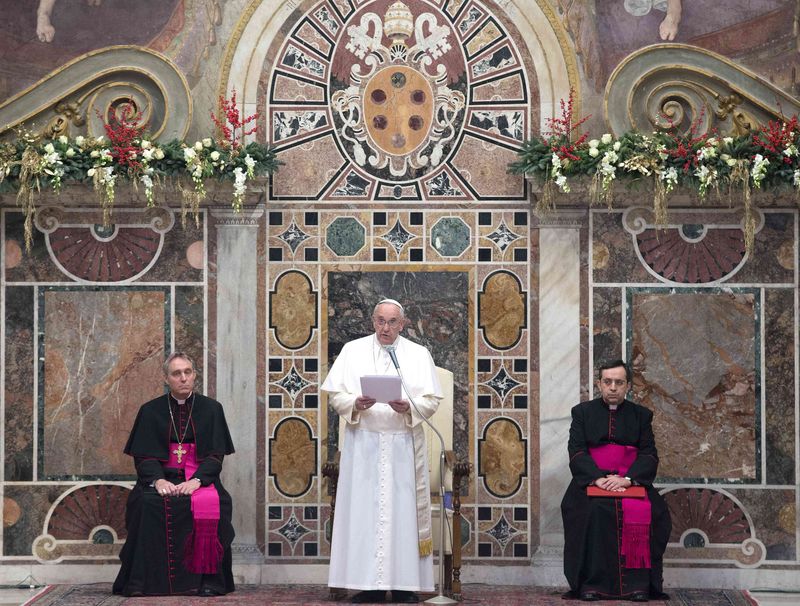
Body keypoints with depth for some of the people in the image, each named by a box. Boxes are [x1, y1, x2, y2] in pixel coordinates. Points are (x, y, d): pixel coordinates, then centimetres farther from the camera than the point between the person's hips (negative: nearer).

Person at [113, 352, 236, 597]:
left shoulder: (211, 409, 7)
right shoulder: (150, 411, 8)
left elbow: (215, 455, 1)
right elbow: (144, 456, 2)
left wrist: (197, 480, -18)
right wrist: (157, 479, -19)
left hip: (200, 477, -1)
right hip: (162, 475, 1)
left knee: (209, 504, -33)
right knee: (147, 503, -31)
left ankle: (207, 578, -26)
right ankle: (141, 580, -27)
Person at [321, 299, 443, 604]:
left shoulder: (419, 354, 7)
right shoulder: (352, 350, 7)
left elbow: (432, 401, 2)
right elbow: (335, 395, 4)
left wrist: (409, 407, -17)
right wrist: (355, 404, -16)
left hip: (404, 444, 0)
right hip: (363, 444, 0)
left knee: (403, 510, -1)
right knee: (364, 510, -2)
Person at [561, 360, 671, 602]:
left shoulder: (641, 415, 13)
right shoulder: (583, 412, 11)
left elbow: (649, 455, 2)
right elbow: (576, 452, 0)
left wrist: (627, 479, -17)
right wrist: (598, 478, -18)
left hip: (631, 480, 1)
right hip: (591, 479, -1)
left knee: (642, 510, -31)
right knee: (592, 511, -32)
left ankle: (637, 583, -25)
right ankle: (592, 583, -28)